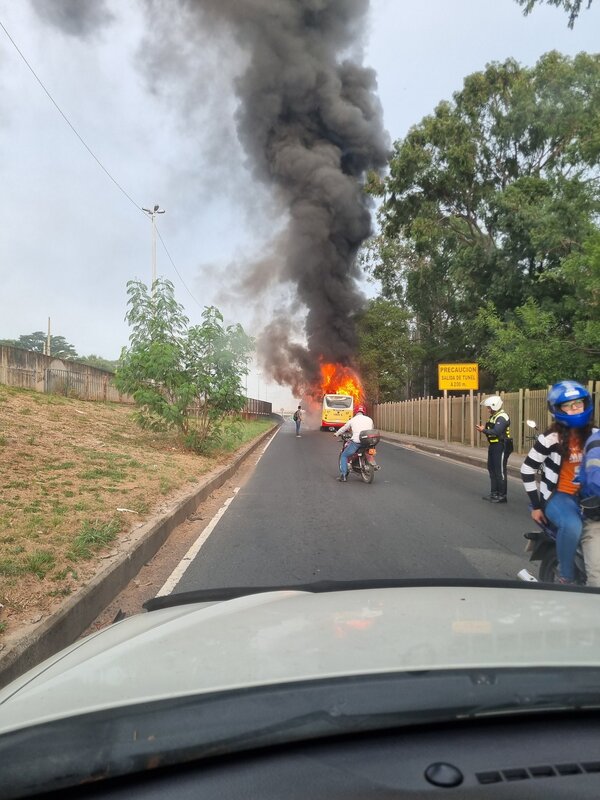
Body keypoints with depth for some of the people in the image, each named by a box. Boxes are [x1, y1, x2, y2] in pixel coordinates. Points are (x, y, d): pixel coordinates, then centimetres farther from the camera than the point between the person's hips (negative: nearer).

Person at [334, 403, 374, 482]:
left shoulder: (352, 420, 11)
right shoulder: (369, 419, 16)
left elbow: (344, 428, 25)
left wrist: (336, 434, 45)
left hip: (356, 442, -3)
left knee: (344, 456, 12)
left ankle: (343, 476, 0)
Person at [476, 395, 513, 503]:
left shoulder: (502, 417, -17)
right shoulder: (493, 416, 15)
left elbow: (496, 432, -27)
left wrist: (484, 430, -20)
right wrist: (484, 429, -4)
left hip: (501, 447, -10)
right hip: (493, 446, 10)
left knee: (500, 471, -5)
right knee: (492, 469, 16)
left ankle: (502, 495, 2)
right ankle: (494, 493, 26)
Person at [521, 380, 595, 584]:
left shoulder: (594, 435, 5)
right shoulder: (551, 438, -11)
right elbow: (527, 470, -8)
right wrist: (536, 505, -7)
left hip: (588, 496, 5)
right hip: (558, 496, -5)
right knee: (572, 526, -33)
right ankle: (565, 577, -14)